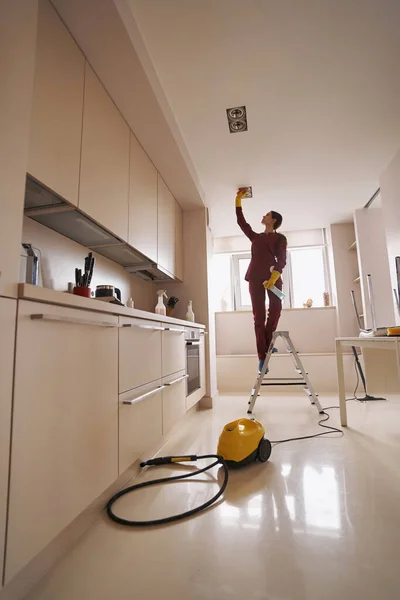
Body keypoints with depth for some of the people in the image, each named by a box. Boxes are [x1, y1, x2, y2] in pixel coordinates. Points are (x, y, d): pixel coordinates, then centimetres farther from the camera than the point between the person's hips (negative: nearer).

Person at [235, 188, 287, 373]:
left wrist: (274, 277, -18)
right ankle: (262, 356, -7)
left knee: (276, 308, -18)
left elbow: (281, 260, -2)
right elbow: (241, 221, 29)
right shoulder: (256, 237, 24)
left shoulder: (280, 238, 11)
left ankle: (268, 343, 1)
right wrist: (238, 199, 30)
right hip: (255, 276, 2)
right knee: (259, 315, -6)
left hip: (273, 276, -2)